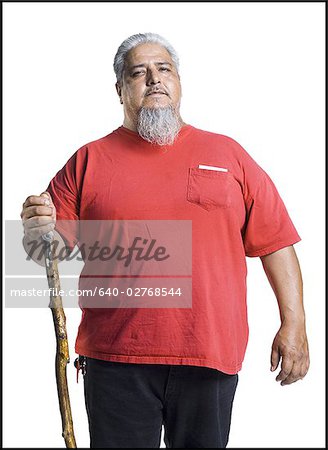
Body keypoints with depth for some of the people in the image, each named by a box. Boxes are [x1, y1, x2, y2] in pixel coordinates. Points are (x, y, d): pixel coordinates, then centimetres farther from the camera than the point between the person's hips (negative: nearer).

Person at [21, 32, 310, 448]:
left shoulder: (227, 154, 9)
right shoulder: (88, 161, 7)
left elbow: (274, 242, 7)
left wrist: (293, 322, -1)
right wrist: (39, 232, -17)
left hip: (211, 355, 1)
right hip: (116, 358, 0)